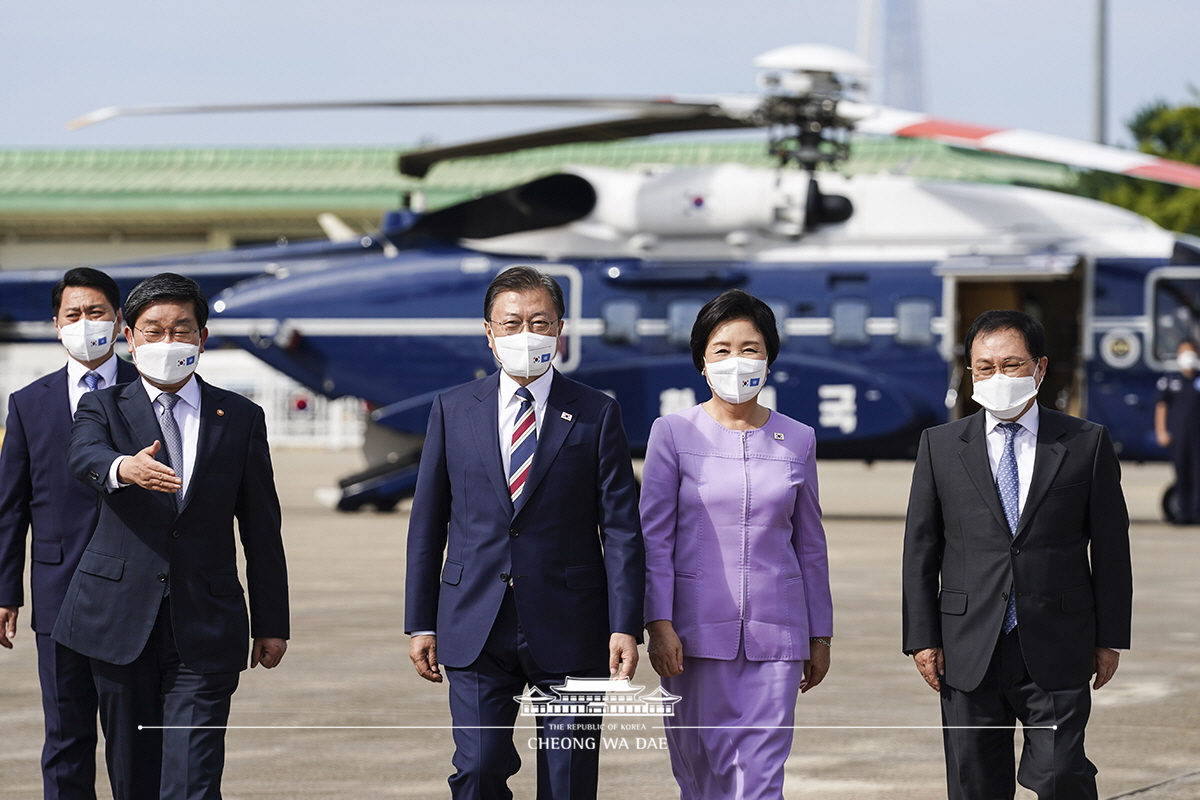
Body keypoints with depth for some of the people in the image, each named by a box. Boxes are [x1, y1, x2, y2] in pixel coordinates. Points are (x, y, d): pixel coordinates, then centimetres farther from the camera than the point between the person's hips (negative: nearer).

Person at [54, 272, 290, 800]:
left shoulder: (240, 418, 9)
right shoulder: (104, 409, 5)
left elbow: (262, 529, 10)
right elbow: (84, 455, -20)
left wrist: (271, 624, 8)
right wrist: (123, 468, -44)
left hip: (205, 626, -1)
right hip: (121, 618, 1)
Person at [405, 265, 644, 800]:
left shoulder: (597, 415, 3)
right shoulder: (453, 410, 8)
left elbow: (621, 529, 0)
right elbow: (427, 524, 10)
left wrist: (625, 627, -9)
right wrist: (421, 623, 5)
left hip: (568, 630, -1)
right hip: (476, 633, 1)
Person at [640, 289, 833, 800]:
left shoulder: (797, 441, 8)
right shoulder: (673, 433, 1)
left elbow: (810, 546, 14)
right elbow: (655, 537, -2)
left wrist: (820, 636, 15)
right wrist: (659, 624, -10)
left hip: (775, 633, 1)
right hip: (696, 629, -1)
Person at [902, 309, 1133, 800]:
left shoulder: (1087, 443, 3)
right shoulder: (941, 446, 6)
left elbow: (1111, 547, 5)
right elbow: (920, 550, 7)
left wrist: (1110, 637, 2)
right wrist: (922, 638, 1)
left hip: (1056, 650, -1)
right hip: (969, 649, 2)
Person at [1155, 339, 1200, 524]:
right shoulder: (1169, 380, 9)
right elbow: (1161, 406, 9)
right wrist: (1161, 431, 1)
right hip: (1178, 435, 0)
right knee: (1181, 475, 4)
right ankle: (1183, 511, 9)